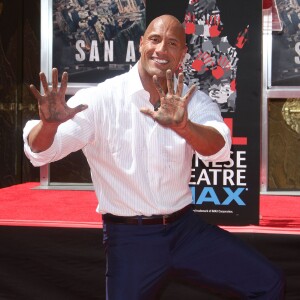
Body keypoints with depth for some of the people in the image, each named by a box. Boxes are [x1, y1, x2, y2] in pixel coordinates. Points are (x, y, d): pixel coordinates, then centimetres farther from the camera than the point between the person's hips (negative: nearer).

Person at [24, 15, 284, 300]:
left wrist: (182, 125, -43)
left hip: (185, 228, 3)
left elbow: (219, 149, -20)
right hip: (129, 238, -2)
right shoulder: (100, 99, -10)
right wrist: (49, 123, -42)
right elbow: (40, 151, -17)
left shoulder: (193, 101, 0)